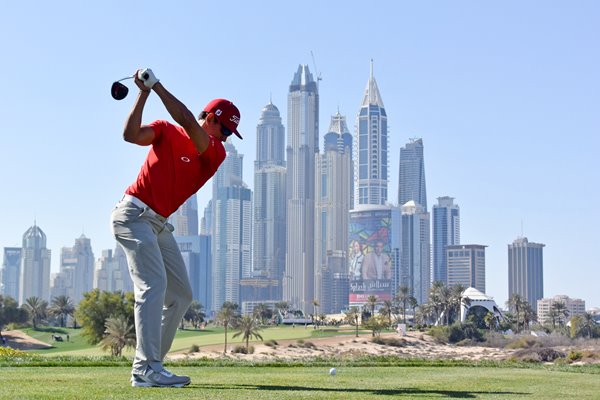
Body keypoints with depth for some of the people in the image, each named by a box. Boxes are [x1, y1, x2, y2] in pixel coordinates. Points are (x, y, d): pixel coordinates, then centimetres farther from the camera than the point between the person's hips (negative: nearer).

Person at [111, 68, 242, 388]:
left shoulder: (216, 153, 3)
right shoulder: (166, 131, -1)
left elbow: (187, 121, -13)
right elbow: (131, 135, -17)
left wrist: (157, 85, -15)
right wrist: (144, 93, -19)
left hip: (159, 224, 7)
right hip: (134, 214, -7)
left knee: (181, 295, 6)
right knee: (153, 284, -20)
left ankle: (149, 365, 11)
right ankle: (146, 369, -26)